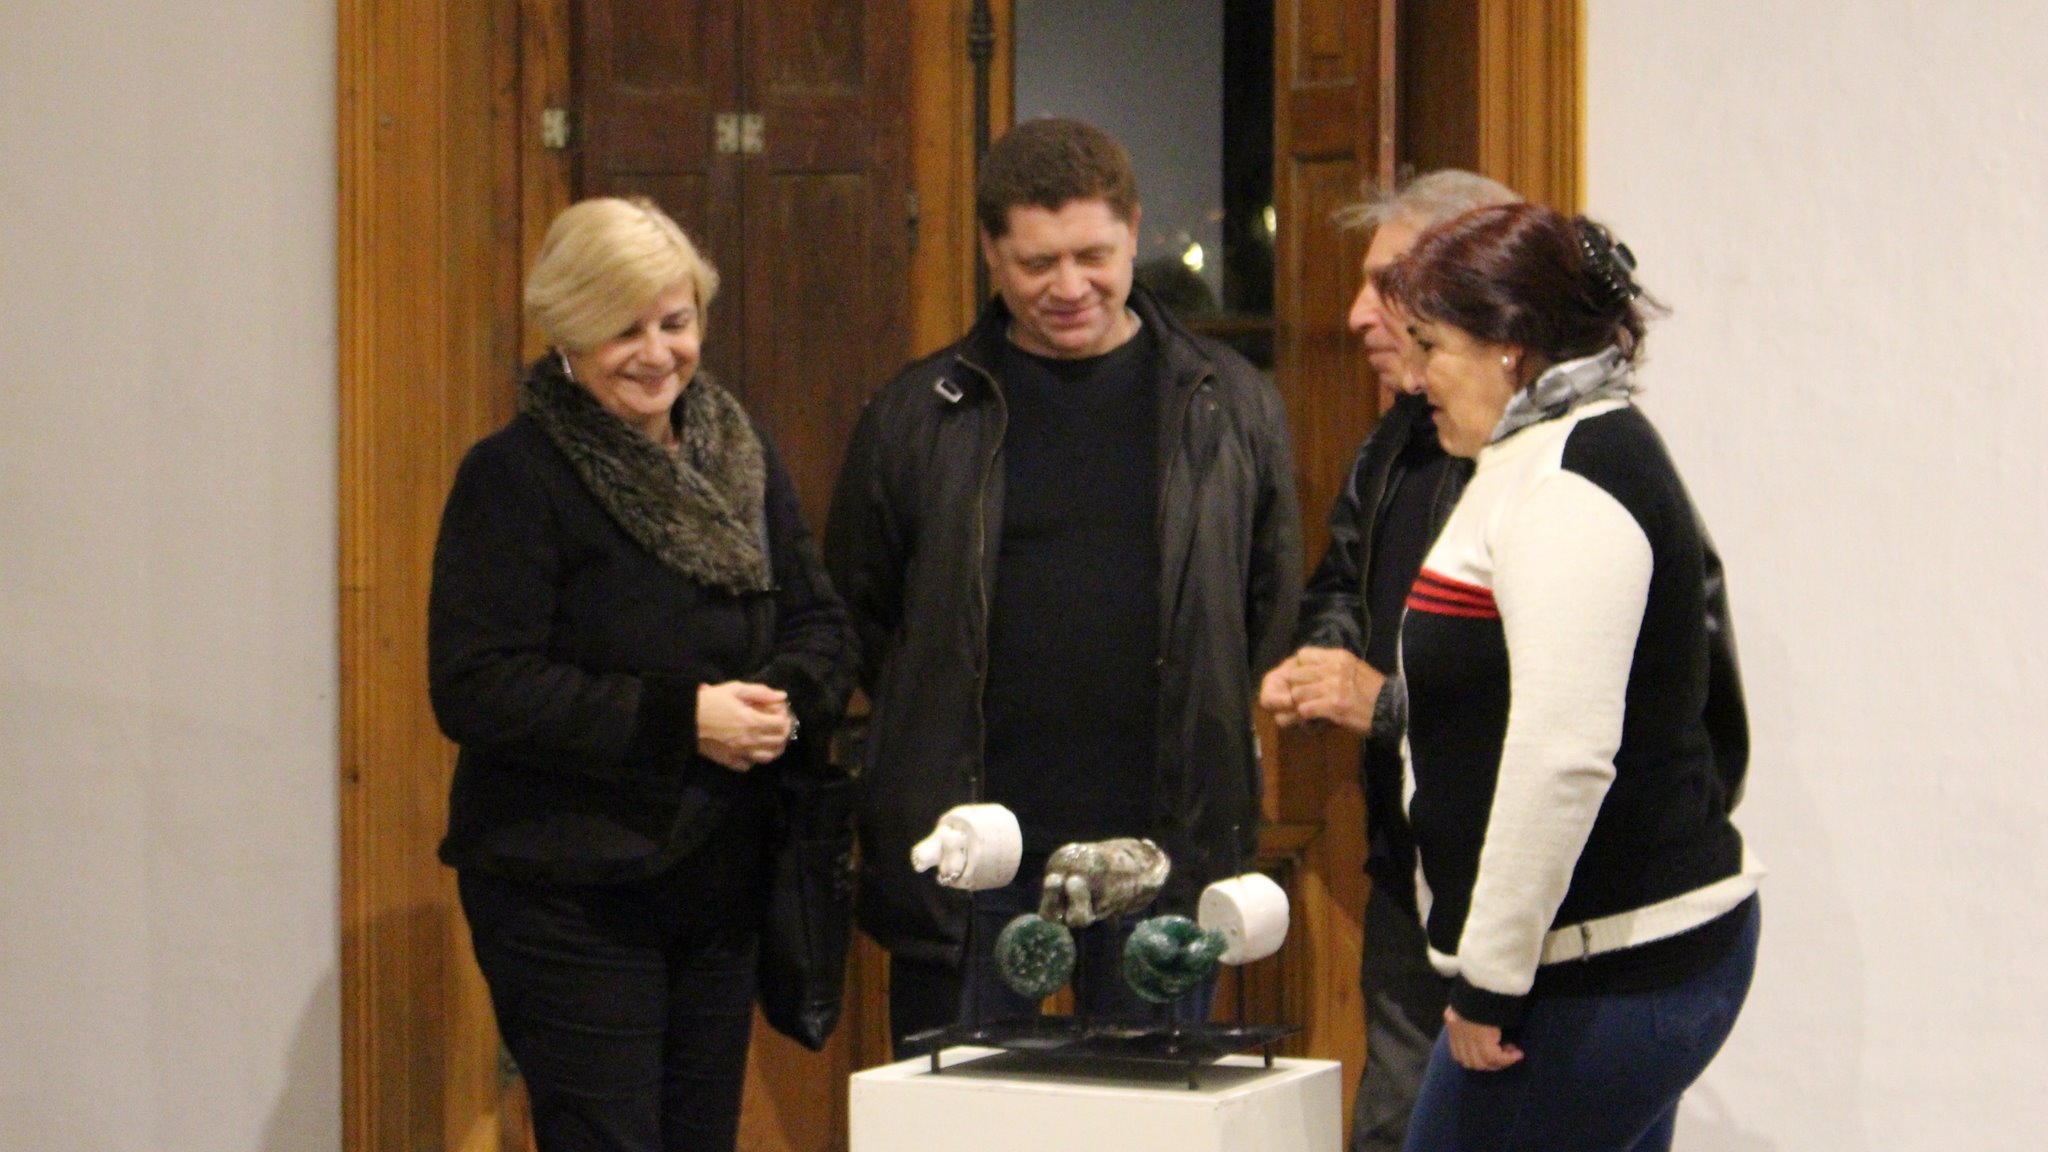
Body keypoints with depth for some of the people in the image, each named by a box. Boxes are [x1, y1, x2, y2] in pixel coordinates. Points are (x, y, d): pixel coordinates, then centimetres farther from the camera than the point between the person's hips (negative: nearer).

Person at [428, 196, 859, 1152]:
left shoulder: (738, 455, 11)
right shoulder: (514, 475, -10)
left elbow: (823, 624, 13)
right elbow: (475, 688, -18)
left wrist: (786, 700, -12)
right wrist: (681, 719, -20)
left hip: (720, 883, 7)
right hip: (567, 888, -7)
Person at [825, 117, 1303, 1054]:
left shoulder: (1231, 407, 6)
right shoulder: (916, 418, 4)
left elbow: (1275, 608, 13)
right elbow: (857, 614, 12)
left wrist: (1206, 740, 7)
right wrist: (932, 743, 5)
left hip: (1166, 854, 1)